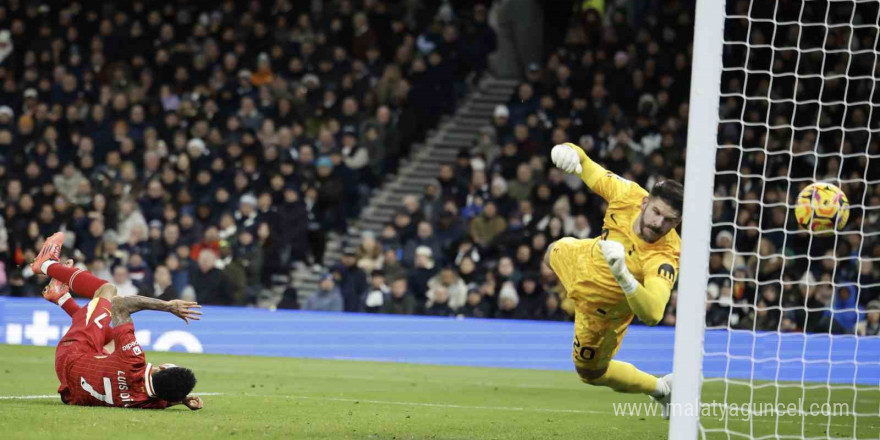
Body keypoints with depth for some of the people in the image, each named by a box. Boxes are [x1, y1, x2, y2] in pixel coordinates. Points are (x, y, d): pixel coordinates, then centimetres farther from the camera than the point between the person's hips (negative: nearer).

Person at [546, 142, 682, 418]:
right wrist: (573, 153, -39)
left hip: (604, 308, -6)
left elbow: (652, 314, -59)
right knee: (554, 252, 38)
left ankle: (661, 389, 36)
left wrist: (623, 275, -73)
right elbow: (593, 174, -16)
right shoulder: (628, 195, -34)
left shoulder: (663, 258, -47)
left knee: (590, 372, 14)